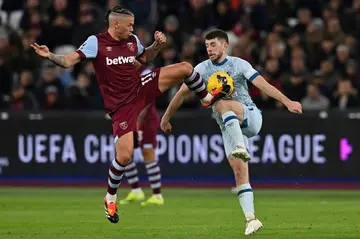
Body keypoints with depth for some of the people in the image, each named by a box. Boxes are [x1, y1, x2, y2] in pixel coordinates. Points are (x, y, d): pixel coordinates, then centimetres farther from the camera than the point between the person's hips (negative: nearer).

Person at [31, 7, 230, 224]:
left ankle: (207, 98, 23)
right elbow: (68, 61, -19)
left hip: (141, 90, 5)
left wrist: (158, 44, 5)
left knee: (185, 67, -4)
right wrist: (49, 55, -37)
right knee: (124, 156, -14)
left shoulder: (132, 40, 3)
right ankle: (111, 198, 11)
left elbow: (145, 57, 24)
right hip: (121, 106, -5)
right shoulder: (97, 42, -13)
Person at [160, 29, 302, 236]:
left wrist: (287, 102, -21)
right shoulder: (202, 69, 8)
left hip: (250, 117, -3)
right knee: (240, 172, -9)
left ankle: (240, 148, -43)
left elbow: (264, 85, -10)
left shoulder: (239, 64, -1)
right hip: (229, 128, 3)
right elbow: (182, 94, 16)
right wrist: (166, 117, 19)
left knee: (221, 104, -33)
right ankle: (251, 219, -9)